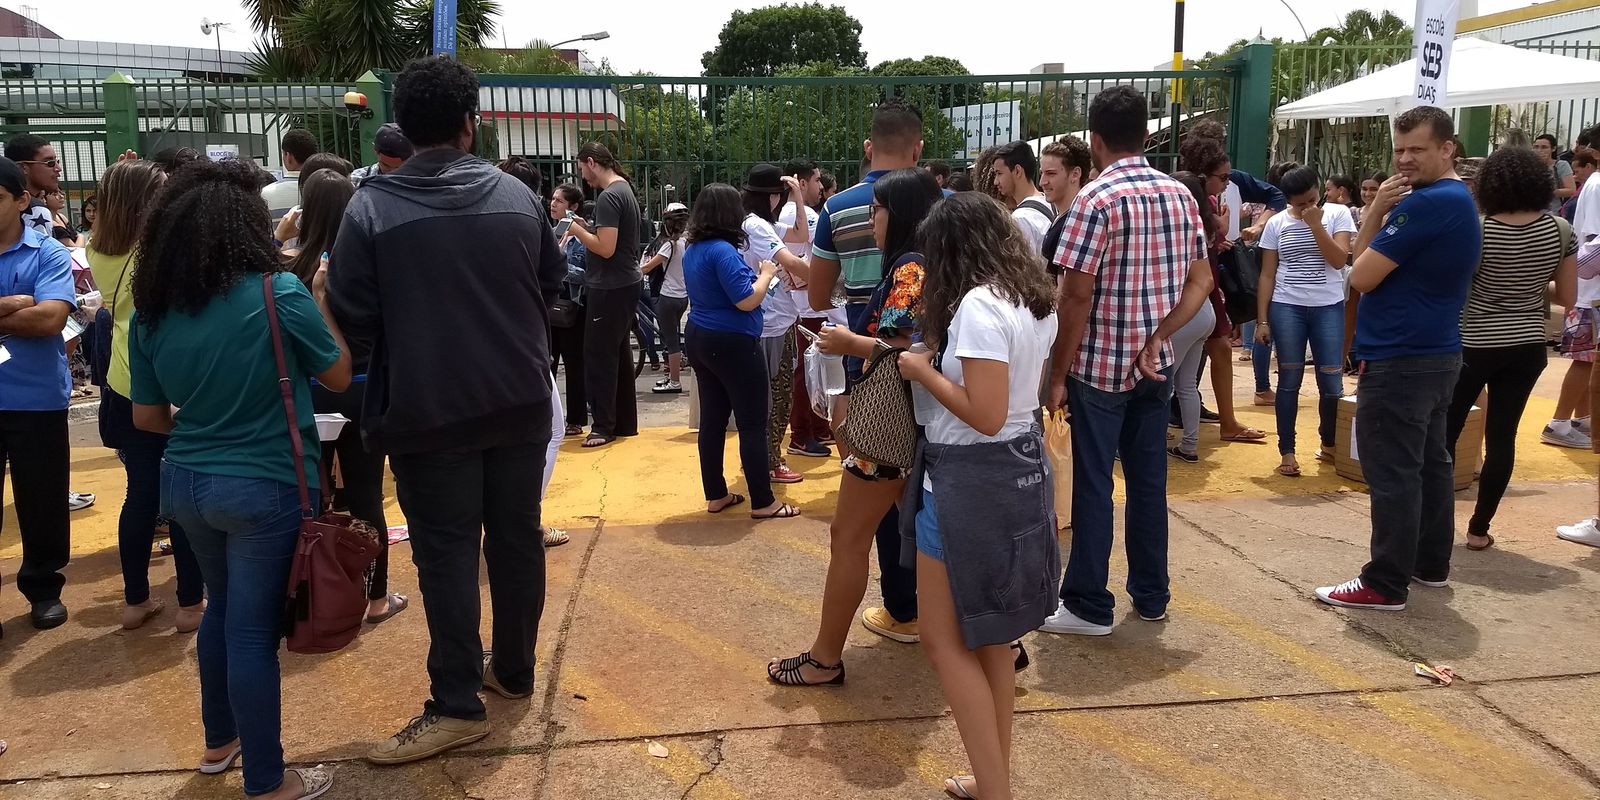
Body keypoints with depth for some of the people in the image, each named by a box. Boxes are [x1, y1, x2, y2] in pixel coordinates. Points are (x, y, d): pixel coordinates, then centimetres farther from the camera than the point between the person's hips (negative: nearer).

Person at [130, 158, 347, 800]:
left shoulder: (151, 310, 0)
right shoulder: (278, 293, -15)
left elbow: (147, 417, 7)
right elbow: (339, 376, -3)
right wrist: (320, 303, 7)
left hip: (185, 482, 6)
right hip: (266, 486, -6)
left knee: (222, 608, 24)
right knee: (253, 629, 3)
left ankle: (219, 741, 40)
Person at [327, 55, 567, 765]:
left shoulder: (372, 207, -11)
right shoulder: (516, 195, 0)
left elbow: (352, 315, -9)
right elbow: (553, 280, 13)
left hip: (428, 411, -3)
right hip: (520, 400, 4)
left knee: (447, 553, 3)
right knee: (517, 537, 15)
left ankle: (457, 705, 9)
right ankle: (513, 670, 30)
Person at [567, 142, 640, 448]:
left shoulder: (608, 197, -18)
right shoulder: (625, 189, 13)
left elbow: (606, 248, -24)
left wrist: (579, 231, -9)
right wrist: (588, 229, 9)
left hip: (610, 289, -10)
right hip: (625, 284, 10)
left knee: (599, 357, -3)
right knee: (618, 355, 14)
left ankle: (604, 426, 2)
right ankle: (626, 422, 20)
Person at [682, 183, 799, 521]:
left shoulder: (693, 250, 8)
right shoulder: (724, 251, -20)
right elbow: (747, 301, -22)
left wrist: (750, 273, 16)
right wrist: (766, 275, -7)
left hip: (700, 339, 9)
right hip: (733, 344, -9)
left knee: (713, 419, 12)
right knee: (753, 424, -2)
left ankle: (716, 495, 19)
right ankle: (763, 502, 2)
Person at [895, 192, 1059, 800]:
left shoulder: (978, 305, -20)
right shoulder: (1036, 300, 8)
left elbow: (986, 416, -25)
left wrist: (920, 370, -13)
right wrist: (938, 358, 14)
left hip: (973, 478, -9)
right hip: (1021, 467, 9)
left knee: (946, 641, 4)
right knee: (990, 635, 18)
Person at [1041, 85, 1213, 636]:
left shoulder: (1097, 199, -15)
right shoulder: (1181, 195, 5)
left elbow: (1077, 295, -17)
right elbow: (1200, 282, 5)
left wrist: (1058, 373, -10)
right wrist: (1155, 340, -3)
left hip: (1099, 366, -6)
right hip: (1156, 366, 6)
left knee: (1093, 485, 2)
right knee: (1149, 481, 15)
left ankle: (1088, 606, 10)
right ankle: (1151, 595, 26)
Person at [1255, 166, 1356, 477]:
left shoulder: (1337, 214, 2)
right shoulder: (1277, 223, 4)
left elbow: (1339, 260, -10)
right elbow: (1267, 275, 4)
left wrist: (1315, 224, -15)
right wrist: (1262, 320, -1)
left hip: (1328, 308, 0)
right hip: (1286, 308, 0)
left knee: (1332, 382, 2)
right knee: (1289, 381, 2)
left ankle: (1329, 445, 22)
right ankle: (1287, 451, 8)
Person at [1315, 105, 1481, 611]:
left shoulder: (1425, 204, -19)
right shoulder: (1460, 202, 16)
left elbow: (1362, 276, -18)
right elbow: (1361, 255, 11)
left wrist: (1382, 213, 0)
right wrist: (1377, 209, -6)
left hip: (1399, 359, -11)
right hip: (1435, 353, 11)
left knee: (1392, 473, -6)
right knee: (1430, 461, 17)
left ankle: (1385, 585, -2)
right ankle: (1431, 564, 29)